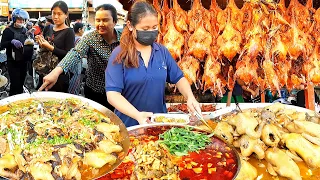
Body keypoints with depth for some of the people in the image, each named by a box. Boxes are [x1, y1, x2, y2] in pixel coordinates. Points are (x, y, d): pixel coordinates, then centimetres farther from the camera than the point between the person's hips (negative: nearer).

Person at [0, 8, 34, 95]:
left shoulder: (25, 30, 11)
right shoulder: (8, 30, -5)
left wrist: (31, 42, -4)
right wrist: (12, 41, -28)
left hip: (23, 61, 5)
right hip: (13, 62, -5)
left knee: (21, 83, 13)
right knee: (15, 84, -9)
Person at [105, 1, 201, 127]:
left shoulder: (162, 51, 0)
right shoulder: (119, 55, -13)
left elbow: (179, 78, 8)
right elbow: (112, 94, -18)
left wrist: (190, 97, -11)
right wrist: (137, 115, -30)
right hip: (129, 125, -3)